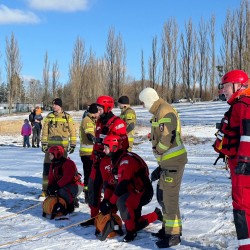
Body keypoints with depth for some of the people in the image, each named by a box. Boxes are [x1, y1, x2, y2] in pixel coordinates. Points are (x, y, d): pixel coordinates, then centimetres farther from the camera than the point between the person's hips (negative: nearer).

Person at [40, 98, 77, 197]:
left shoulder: (67, 117, 3)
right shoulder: (49, 116, 8)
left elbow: (72, 131, 4)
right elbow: (45, 131, 8)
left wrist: (73, 144, -1)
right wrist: (44, 143, 1)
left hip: (63, 146, -2)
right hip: (51, 145, 2)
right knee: (47, 167, -1)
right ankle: (45, 189, 6)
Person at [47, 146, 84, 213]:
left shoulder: (69, 163, -20)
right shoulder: (53, 165, 9)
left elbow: (66, 178, -30)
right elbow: (51, 178, 6)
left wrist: (56, 186, -35)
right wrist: (50, 187, -14)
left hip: (75, 186, -9)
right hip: (63, 186, 9)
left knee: (62, 191, -36)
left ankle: (70, 206, -13)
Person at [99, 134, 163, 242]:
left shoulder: (126, 160, -25)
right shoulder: (115, 161, 7)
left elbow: (122, 185, -31)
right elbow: (110, 183, 8)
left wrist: (110, 203, -26)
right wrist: (105, 200, -4)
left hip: (143, 192, -10)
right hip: (131, 191, 10)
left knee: (122, 202, -35)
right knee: (135, 222, 12)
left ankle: (131, 231, -19)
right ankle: (156, 215, 33)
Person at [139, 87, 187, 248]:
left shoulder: (165, 111, -16)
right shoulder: (159, 112, 17)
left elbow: (168, 138, -25)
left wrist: (157, 151, -7)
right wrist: (160, 164, 19)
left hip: (174, 161, -10)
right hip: (167, 161, 10)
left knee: (170, 198, -4)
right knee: (162, 196, 18)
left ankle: (173, 235, 4)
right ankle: (169, 228, 30)